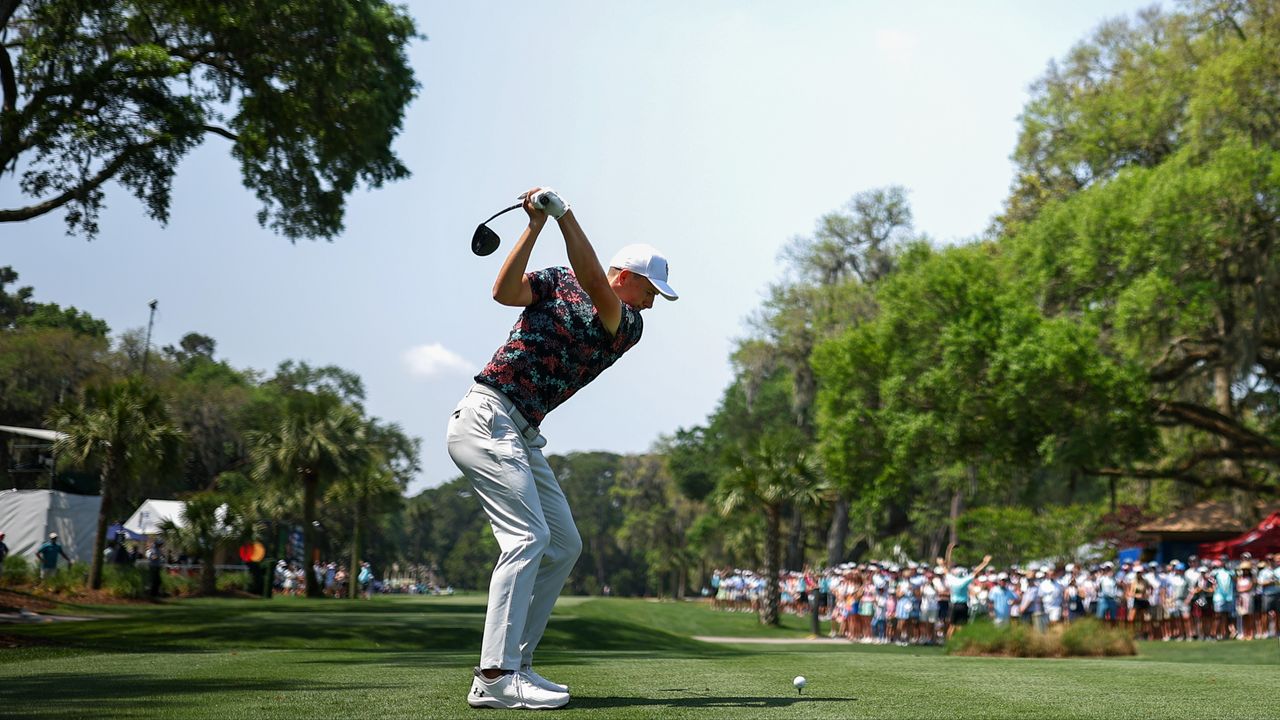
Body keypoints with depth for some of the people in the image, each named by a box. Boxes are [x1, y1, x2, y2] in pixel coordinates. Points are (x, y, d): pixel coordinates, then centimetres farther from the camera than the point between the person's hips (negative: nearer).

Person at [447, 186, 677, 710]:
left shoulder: (628, 327, 7)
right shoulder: (557, 282, 2)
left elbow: (594, 285, -12)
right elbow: (505, 291, -15)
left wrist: (565, 214, -21)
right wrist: (537, 224, -19)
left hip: (523, 436, 7)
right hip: (487, 416, -7)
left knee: (564, 546, 6)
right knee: (527, 537, -19)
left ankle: (515, 665, 10)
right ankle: (494, 677, -22)